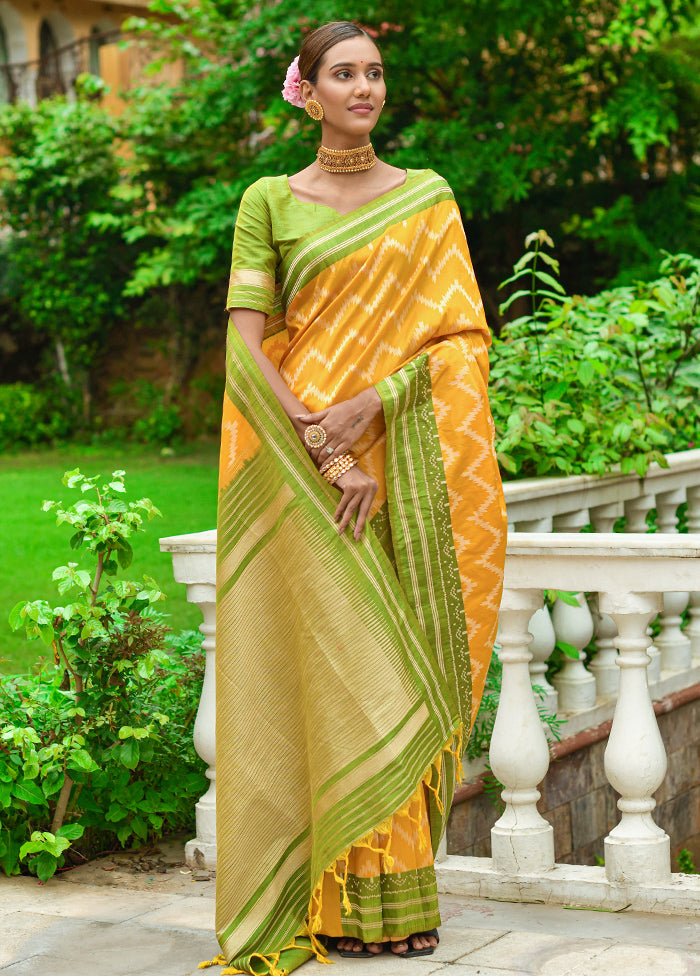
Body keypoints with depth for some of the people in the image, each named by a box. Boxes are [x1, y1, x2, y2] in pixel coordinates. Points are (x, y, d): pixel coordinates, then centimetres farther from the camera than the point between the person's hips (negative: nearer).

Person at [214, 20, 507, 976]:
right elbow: (246, 342, -5)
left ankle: (401, 891, 11)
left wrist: (367, 409, -14)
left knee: (398, 662, 2)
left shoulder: (428, 199, 9)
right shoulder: (270, 201, 3)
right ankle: (339, 899, 2)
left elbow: (456, 334, 1)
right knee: (327, 663, -5)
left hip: (404, 462, 2)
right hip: (301, 462, -2)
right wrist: (324, 454, -15)